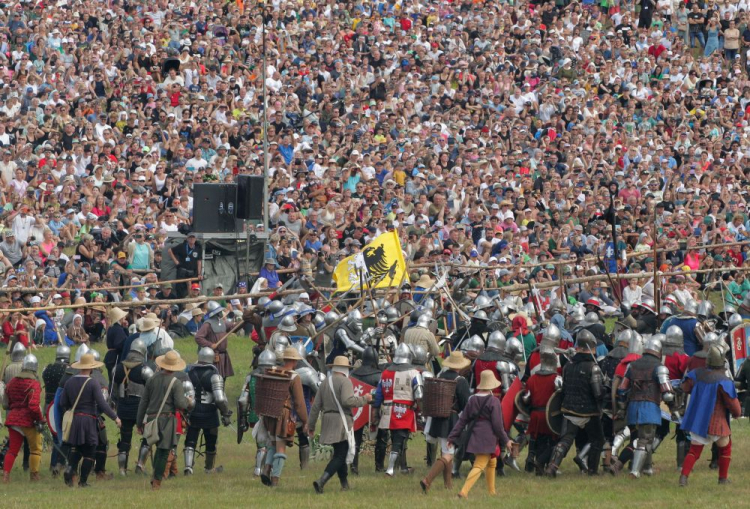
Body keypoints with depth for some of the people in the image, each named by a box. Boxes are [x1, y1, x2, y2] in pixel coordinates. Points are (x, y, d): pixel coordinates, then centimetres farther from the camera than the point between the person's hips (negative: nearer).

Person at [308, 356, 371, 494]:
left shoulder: (325, 383, 14)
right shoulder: (345, 381, -8)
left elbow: (316, 406, 14)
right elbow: (347, 400, -22)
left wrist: (311, 425, 19)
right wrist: (364, 399, -8)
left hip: (327, 420, 7)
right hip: (342, 422, -7)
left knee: (339, 453, 20)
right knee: (340, 456, -6)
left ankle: (344, 483, 25)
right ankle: (321, 481, -22)